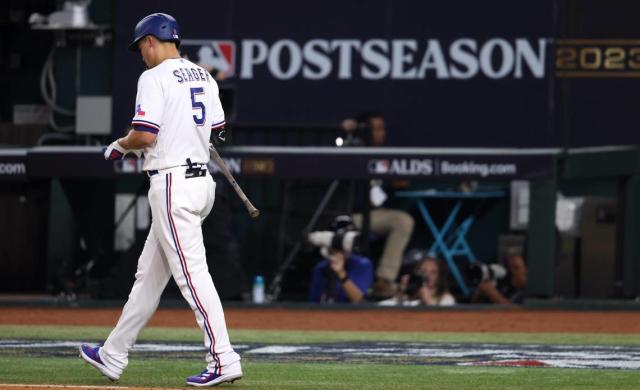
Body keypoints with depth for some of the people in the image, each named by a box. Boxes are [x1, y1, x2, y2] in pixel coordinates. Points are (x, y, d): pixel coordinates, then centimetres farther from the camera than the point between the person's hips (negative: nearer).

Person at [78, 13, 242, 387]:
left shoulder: (155, 78, -11)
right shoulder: (203, 76, 14)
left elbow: (146, 135, -18)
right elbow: (217, 131, 15)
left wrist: (120, 145, 2)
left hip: (172, 182, -9)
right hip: (202, 179, 9)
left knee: (191, 272, -11)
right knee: (150, 273, 15)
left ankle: (223, 359, -17)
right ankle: (114, 357, 24)